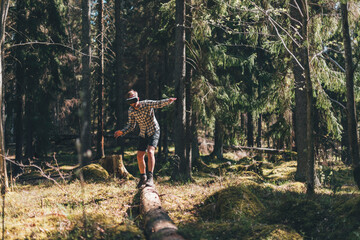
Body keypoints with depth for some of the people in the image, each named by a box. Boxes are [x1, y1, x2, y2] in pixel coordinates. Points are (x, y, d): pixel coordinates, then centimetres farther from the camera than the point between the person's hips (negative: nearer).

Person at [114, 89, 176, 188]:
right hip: (143, 134, 5)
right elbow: (131, 125, 6)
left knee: (150, 151, -25)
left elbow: (158, 103, -33)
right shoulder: (131, 111, -5)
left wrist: (168, 101, -52)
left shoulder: (147, 104, -19)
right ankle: (143, 177, 22)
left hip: (153, 131, -5)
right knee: (140, 156, 2)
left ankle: (150, 177, -27)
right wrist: (122, 132, -7)